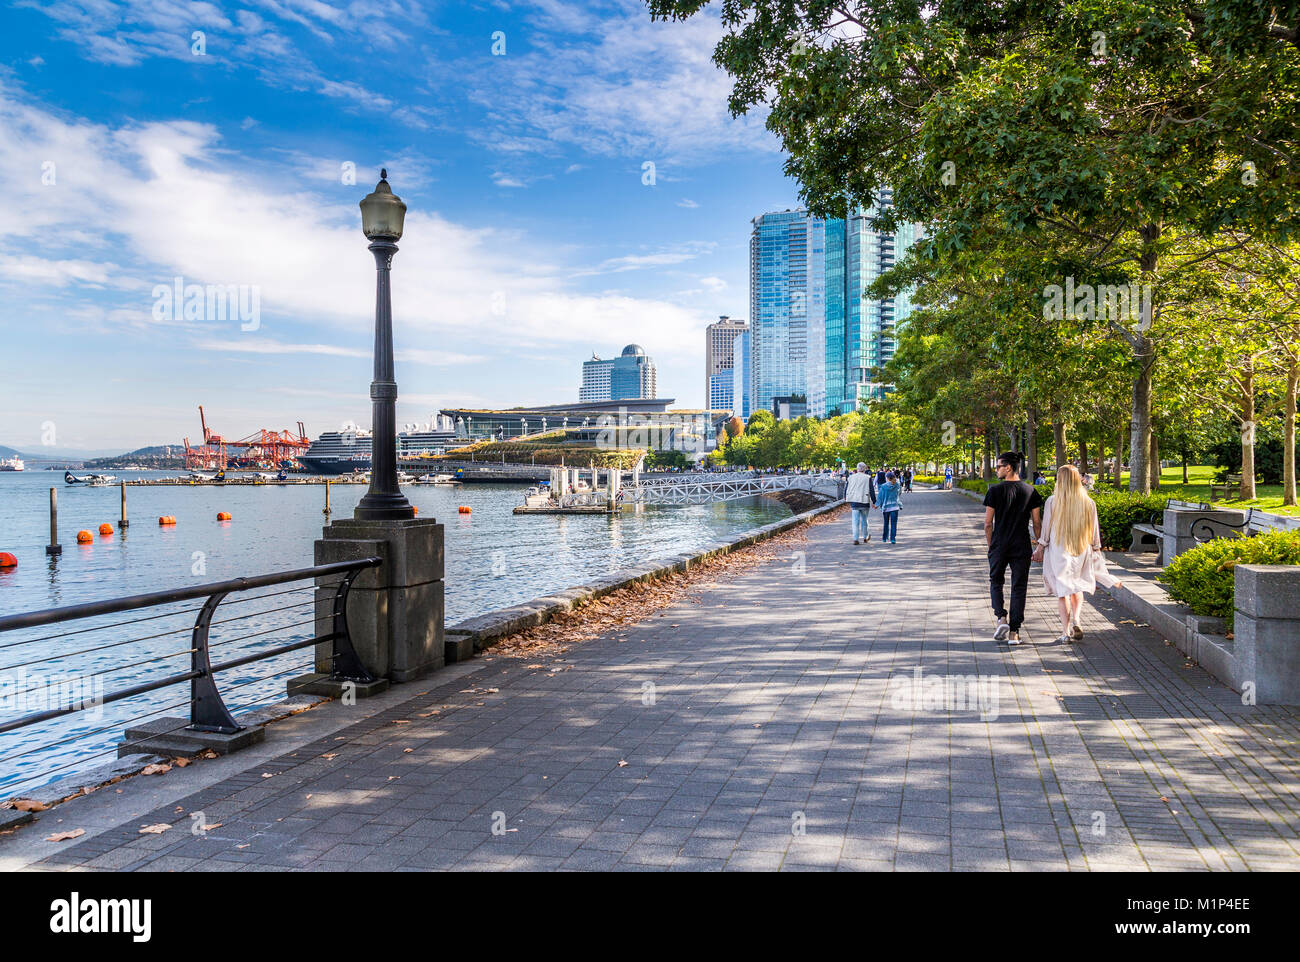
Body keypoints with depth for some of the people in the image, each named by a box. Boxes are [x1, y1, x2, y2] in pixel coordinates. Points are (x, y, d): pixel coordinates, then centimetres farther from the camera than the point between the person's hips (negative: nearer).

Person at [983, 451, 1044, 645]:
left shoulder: (995, 491, -7)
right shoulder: (1031, 491, 1)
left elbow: (988, 523, -5)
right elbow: (1037, 523, 2)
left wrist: (991, 545, 7)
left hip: (999, 547, -2)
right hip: (1022, 548, 2)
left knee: (996, 582, 17)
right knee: (1018, 587, 7)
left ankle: (1001, 618, -2)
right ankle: (1014, 632, 6)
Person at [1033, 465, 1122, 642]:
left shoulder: (1052, 501, -11)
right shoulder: (1088, 503, -3)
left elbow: (1046, 528, -5)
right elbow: (1094, 530, 4)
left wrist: (1040, 549, 6)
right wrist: (1096, 549, 17)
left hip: (1058, 551, -2)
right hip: (1082, 551, 2)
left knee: (1062, 591, 6)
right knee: (1078, 587, 20)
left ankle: (1066, 632, 5)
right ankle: (1076, 620, -2)